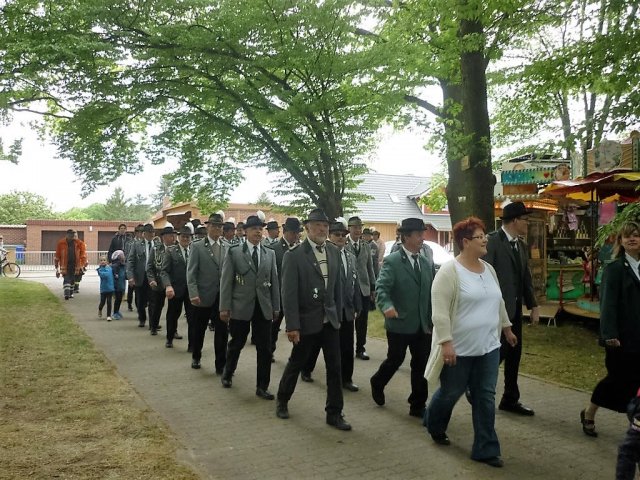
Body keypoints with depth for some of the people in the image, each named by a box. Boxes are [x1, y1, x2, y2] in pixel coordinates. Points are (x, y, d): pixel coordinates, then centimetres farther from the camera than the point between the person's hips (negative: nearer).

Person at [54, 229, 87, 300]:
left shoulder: (79, 243, 0)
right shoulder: (61, 243, -3)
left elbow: (83, 255, 2)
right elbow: (57, 256, 2)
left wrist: (82, 265, -6)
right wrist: (57, 269, 2)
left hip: (75, 265, 2)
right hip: (65, 266, -2)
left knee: (72, 280, 14)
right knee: (66, 280, -14)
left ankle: (71, 293, 29)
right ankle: (66, 294, -20)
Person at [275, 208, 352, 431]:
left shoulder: (334, 251, 4)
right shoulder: (294, 255, -12)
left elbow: (337, 286, 11)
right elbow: (289, 293, -15)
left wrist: (338, 314, 10)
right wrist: (292, 325, -17)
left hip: (330, 320, 4)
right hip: (307, 321, -4)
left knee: (334, 367, 5)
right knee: (296, 363, 12)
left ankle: (334, 413, 17)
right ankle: (282, 400, 36)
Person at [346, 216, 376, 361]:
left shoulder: (366, 247, 10)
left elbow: (370, 268, 13)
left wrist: (373, 288, 10)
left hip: (364, 289, 4)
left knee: (362, 321, 9)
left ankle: (360, 349, 21)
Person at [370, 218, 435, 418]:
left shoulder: (427, 263, 10)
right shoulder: (392, 261, -9)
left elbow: (433, 292, 11)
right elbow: (381, 288, -21)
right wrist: (387, 306, -39)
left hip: (423, 325, 5)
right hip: (399, 323, -5)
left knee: (421, 364, 7)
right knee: (395, 360, 10)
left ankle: (418, 405, 19)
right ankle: (377, 384, 39)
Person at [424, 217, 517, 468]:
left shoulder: (489, 269, 7)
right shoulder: (449, 271, -16)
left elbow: (498, 302, 20)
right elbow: (440, 312, -20)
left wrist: (506, 328, 24)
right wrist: (446, 343, -24)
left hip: (488, 346, 6)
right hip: (459, 348, -6)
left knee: (485, 397, 7)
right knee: (451, 393, 12)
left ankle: (485, 449, 17)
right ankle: (434, 425, 40)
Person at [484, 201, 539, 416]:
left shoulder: (521, 245, 13)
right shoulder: (492, 241, -13)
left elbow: (526, 278, 16)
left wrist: (533, 305, 12)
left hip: (515, 308, 8)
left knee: (514, 354, 12)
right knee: (500, 351, -7)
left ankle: (510, 399, 24)